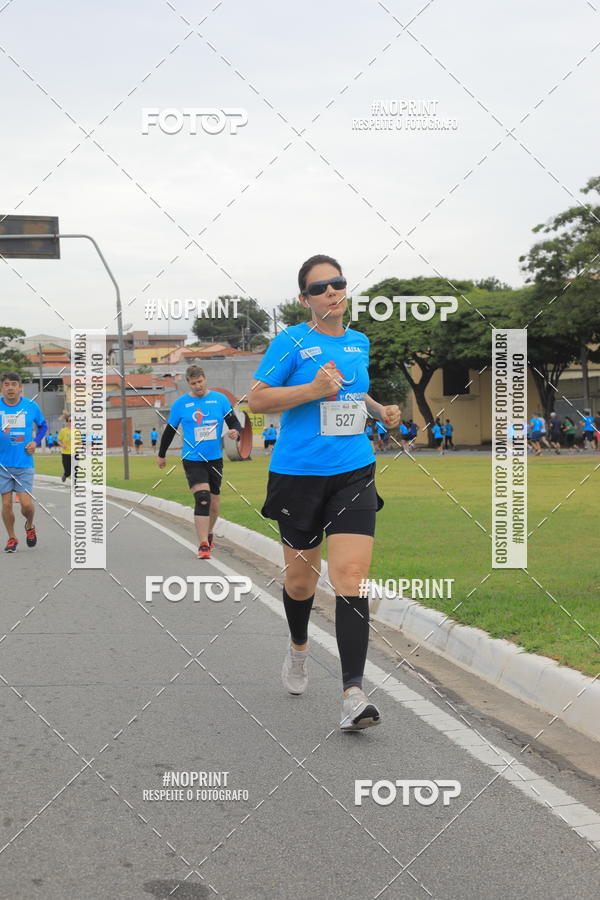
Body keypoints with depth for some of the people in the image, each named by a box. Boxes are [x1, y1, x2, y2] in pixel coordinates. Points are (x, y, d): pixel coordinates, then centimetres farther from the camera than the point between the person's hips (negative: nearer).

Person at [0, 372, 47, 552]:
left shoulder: (31, 406, -1)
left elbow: (43, 426, 16)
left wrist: (35, 442, 0)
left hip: (24, 464, 0)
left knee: (26, 503, -7)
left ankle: (30, 526, 25)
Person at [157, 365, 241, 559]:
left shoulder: (220, 399, 1)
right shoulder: (180, 404, -1)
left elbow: (234, 422, 1)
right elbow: (169, 431, 10)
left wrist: (236, 432, -23)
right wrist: (161, 455, 18)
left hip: (215, 459, 3)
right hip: (192, 460, -3)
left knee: (214, 504, 11)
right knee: (202, 498, -20)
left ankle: (209, 534, 39)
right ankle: (203, 545, -22)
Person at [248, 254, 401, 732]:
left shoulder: (360, 343, 11)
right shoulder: (291, 342, -6)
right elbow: (256, 398, -9)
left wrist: (378, 409, 10)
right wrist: (312, 390, -19)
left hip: (354, 474, 2)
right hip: (299, 475, -2)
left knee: (351, 576, -13)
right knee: (300, 577, 12)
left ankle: (353, 693, -16)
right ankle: (298, 646, 45)